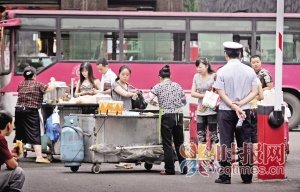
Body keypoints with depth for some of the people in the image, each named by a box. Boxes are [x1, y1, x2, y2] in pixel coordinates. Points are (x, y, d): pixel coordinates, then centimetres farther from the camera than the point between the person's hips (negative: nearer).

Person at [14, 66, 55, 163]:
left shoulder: (21, 85, 9)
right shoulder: (38, 85, -4)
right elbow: (51, 88, -6)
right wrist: (52, 82, 14)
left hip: (19, 110, 5)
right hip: (31, 112, -5)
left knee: (19, 134, 16)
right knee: (35, 134, -3)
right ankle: (39, 157, -8)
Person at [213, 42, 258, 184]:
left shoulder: (222, 72, -8)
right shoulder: (249, 71, 1)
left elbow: (221, 94, -12)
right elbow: (254, 92, -2)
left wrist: (234, 107, -12)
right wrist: (241, 103, -9)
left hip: (226, 111, -3)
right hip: (245, 110, 3)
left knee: (226, 144, 2)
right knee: (245, 144, 8)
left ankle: (225, 176, 0)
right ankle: (247, 176, 9)